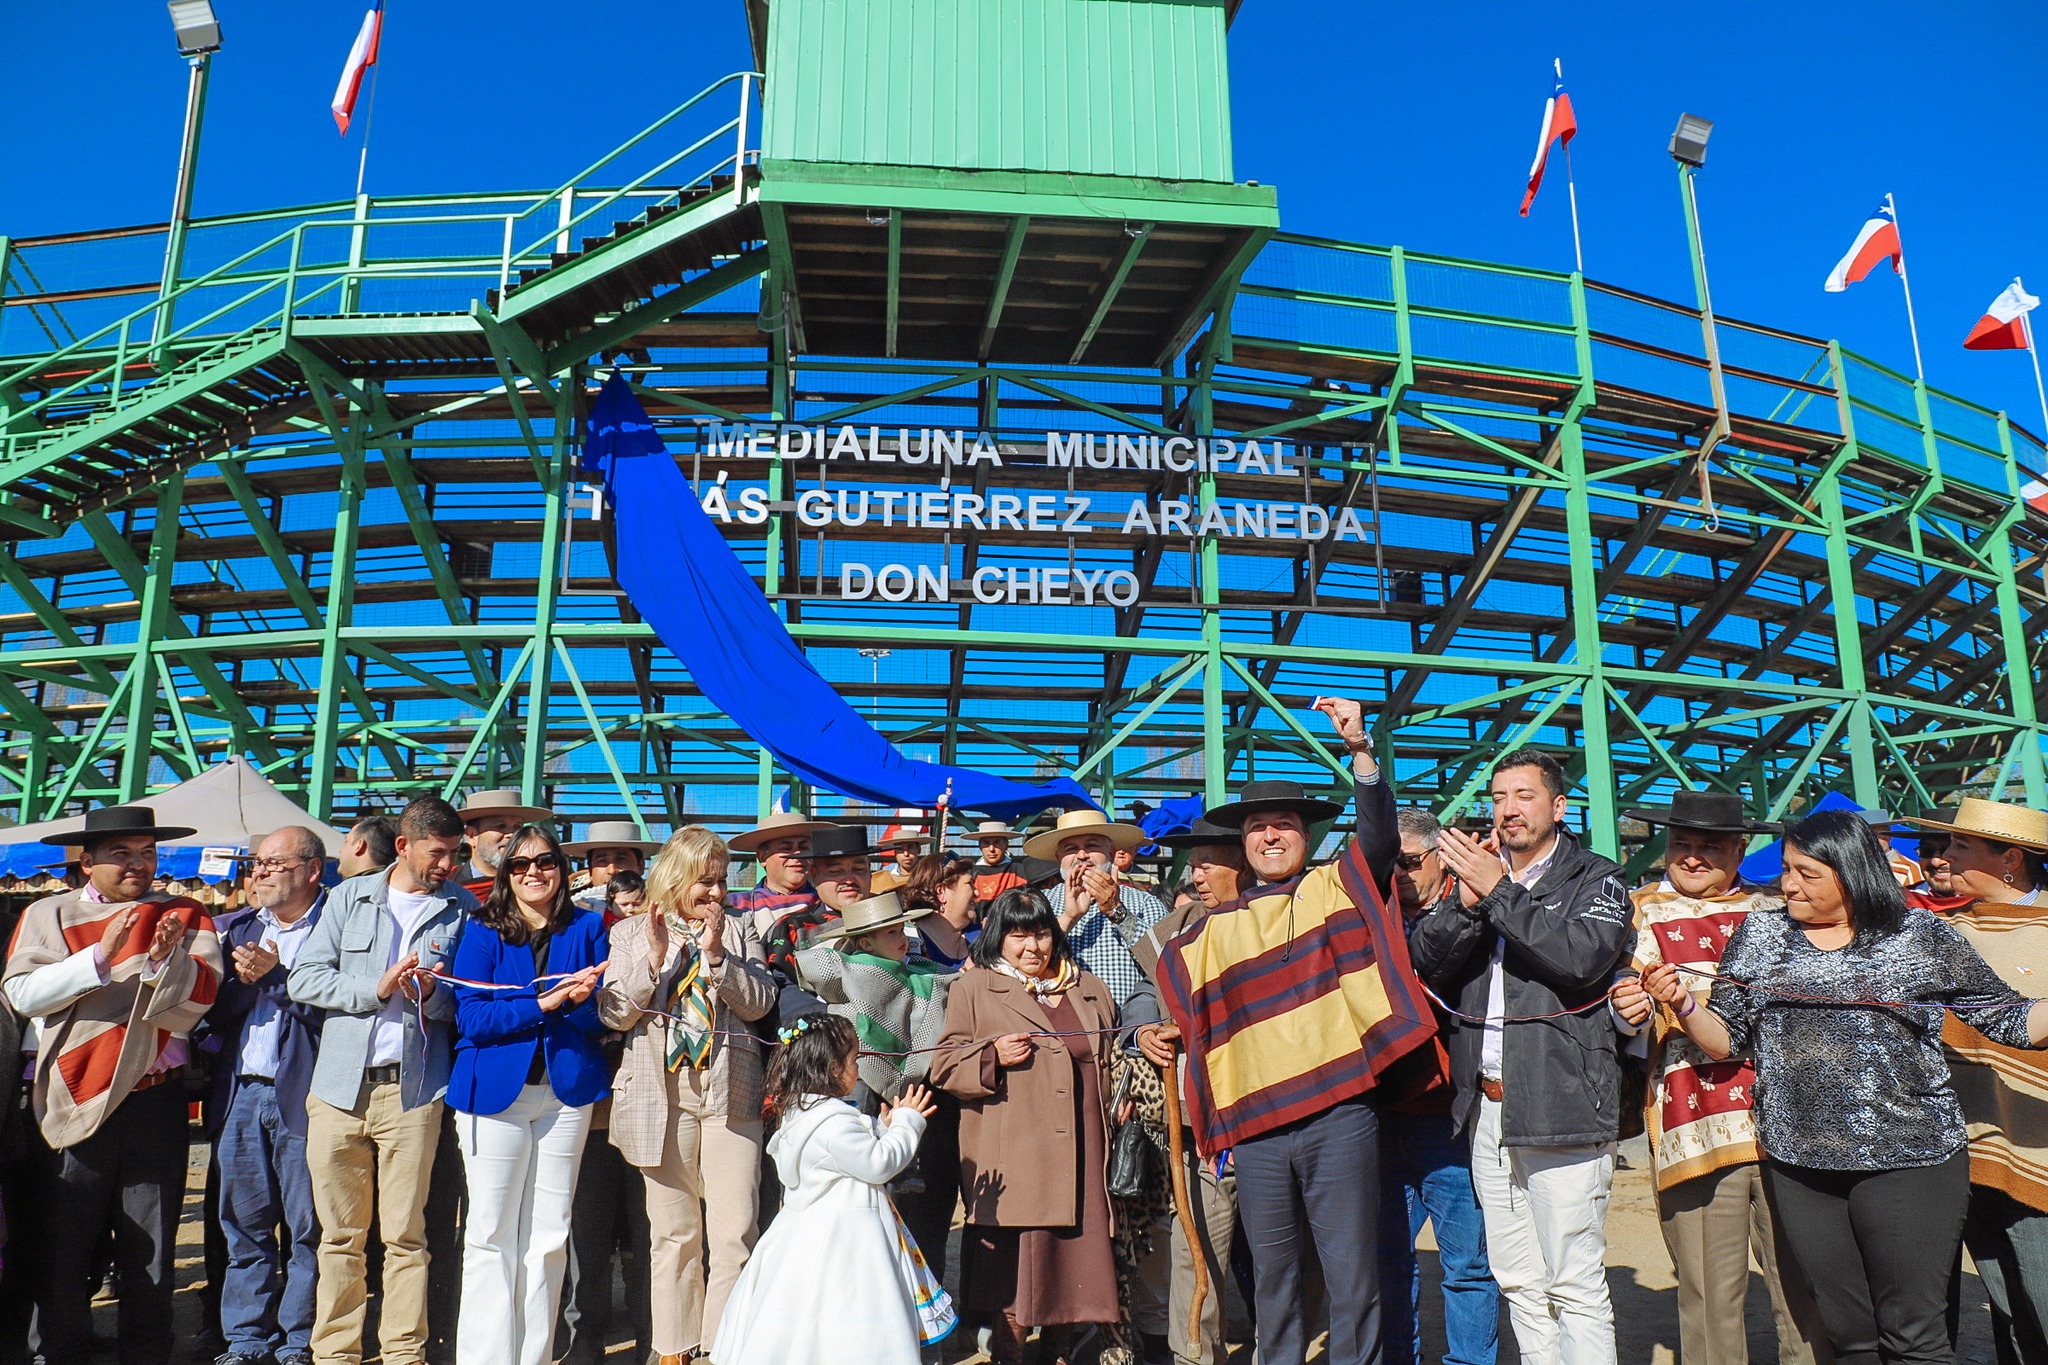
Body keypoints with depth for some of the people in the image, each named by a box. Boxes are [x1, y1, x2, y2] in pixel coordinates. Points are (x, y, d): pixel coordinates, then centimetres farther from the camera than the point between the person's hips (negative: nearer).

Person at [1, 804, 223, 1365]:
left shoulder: (185, 915, 8)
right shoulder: (47, 915, 6)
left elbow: (202, 993, -5)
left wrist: (166, 958, -24)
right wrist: (100, 956, -20)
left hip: (156, 1099, 1)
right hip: (76, 1101, -1)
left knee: (151, 1243, 8)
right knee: (67, 1242, 5)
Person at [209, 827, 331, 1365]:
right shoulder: (241, 930, 16)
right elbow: (217, 1015, 12)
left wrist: (276, 974, -14)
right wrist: (242, 980, -5)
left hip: (302, 1096, -6)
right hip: (242, 1094, 6)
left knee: (308, 1228, 1)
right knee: (244, 1226, 11)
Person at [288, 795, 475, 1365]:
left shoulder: (463, 907, 7)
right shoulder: (349, 897, 11)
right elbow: (304, 977, 3)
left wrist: (432, 995, -13)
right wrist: (375, 988, -9)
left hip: (413, 1087, -1)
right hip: (339, 1084, 1)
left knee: (405, 1234, 0)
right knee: (340, 1234, 7)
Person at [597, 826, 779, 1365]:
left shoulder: (738, 930, 11)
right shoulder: (631, 934, 8)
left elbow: (760, 1003, 1)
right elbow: (614, 1013, -1)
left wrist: (717, 955, -11)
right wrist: (655, 958, -13)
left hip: (730, 1093, 1)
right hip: (663, 1096, 0)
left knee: (735, 1234, -3)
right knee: (673, 1234, 8)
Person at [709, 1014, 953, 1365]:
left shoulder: (799, 1112, 10)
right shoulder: (834, 1121, -22)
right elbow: (879, 1164, -16)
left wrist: (885, 1128, 15)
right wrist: (907, 1123, -4)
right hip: (842, 1236, -11)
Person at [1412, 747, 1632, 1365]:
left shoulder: (1595, 878, 2)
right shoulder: (1479, 870, 15)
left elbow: (1584, 955, -18)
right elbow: (1424, 961, 5)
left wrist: (1500, 892, -17)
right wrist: (1466, 902, -11)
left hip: (1561, 1104, -5)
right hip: (1486, 1103, 5)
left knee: (1575, 1285, -5)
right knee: (1518, 1282, 12)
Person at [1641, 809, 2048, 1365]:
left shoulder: (1922, 937, 1)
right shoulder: (1758, 936, 8)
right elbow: (1725, 1040, 8)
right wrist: (1684, 1004, -10)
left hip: (1908, 1162, -3)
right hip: (1798, 1167, 3)